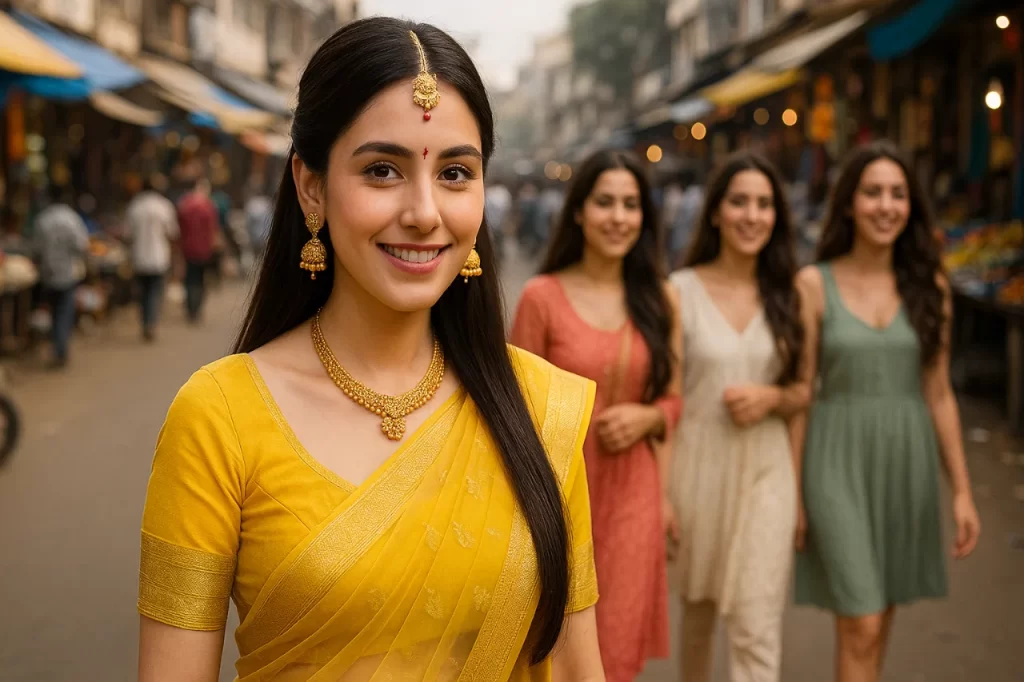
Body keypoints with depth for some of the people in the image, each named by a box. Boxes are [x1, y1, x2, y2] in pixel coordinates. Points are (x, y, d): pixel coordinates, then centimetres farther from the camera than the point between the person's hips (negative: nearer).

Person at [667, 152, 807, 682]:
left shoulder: (788, 294, 3)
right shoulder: (681, 291, -4)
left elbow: (810, 389, 11)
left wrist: (773, 398, -12)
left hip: (766, 468, 1)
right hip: (697, 464, -1)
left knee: (758, 629, -5)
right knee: (697, 607, 19)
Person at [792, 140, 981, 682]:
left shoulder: (929, 286, 4)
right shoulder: (815, 284, -4)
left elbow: (939, 394, 7)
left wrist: (962, 490, 5)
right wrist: (792, 493, -4)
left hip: (908, 461, 3)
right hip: (841, 461, -3)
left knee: (878, 621, 12)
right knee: (860, 627, -6)